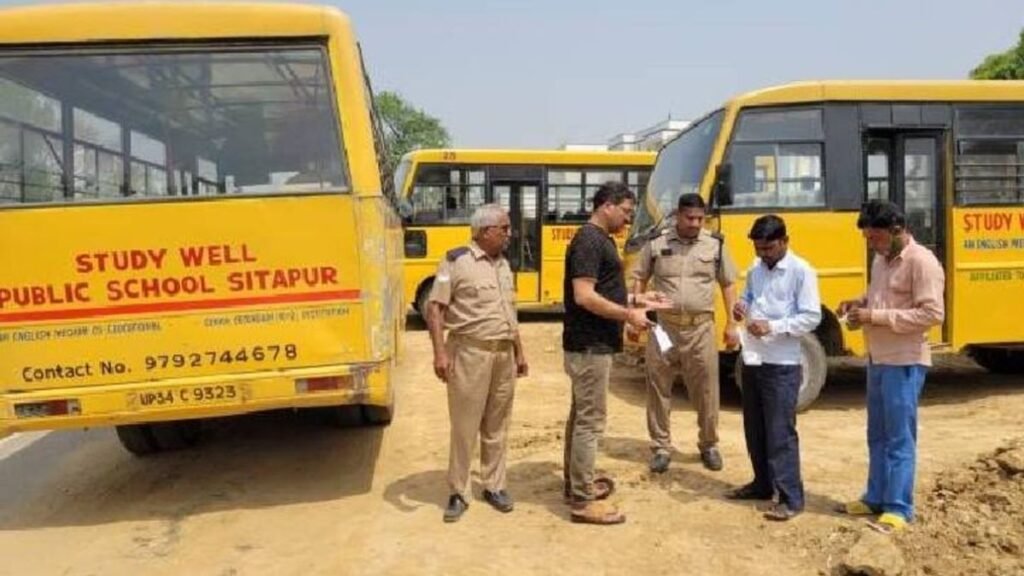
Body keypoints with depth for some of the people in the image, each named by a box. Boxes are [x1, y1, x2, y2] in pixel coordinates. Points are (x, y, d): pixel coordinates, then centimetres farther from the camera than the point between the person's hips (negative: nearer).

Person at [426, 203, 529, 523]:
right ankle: (458, 493, 13)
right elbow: (435, 309, -12)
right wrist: (440, 352, -20)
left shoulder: (503, 264, 13)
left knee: (496, 426, 13)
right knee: (464, 426, 1)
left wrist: (519, 352, 18)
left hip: (504, 354, 6)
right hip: (470, 352, -6)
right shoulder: (456, 261, -9)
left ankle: (494, 486, 25)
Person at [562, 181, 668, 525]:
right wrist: (628, 315, -20)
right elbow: (584, 296, -25)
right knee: (590, 421, -4)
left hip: (591, 343, 11)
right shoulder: (589, 241, -17)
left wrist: (636, 300, 13)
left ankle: (576, 483, 30)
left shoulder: (601, 239, 14)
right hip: (590, 345, -11)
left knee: (580, 416, 18)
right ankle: (583, 501, 4)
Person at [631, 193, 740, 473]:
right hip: (663, 326, 0)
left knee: (706, 390, 9)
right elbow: (639, 281, 6)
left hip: (700, 328, 0)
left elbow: (729, 285, 7)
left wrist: (731, 324, 2)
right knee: (658, 389, 6)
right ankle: (661, 448, 19)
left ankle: (709, 445, 28)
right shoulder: (656, 244, 0)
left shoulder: (716, 245, 2)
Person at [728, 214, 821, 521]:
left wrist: (773, 327, -24)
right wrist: (742, 307, -1)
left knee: (780, 431, -4)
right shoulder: (755, 269, 10)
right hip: (752, 359, 7)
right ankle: (763, 483, 29)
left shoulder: (801, 271, -10)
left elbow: (811, 317, -14)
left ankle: (791, 498, 6)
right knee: (754, 428, 15)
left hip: (782, 364, -7)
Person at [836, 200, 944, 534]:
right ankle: (876, 498, 26)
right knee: (877, 435, 15)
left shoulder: (922, 262, -16)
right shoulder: (881, 260, 10)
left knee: (899, 438, 0)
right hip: (877, 360, 9)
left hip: (904, 363, -9)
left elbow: (932, 314, -22)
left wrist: (875, 316, -23)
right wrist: (860, 303, 2)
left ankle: (899, 508, 10)